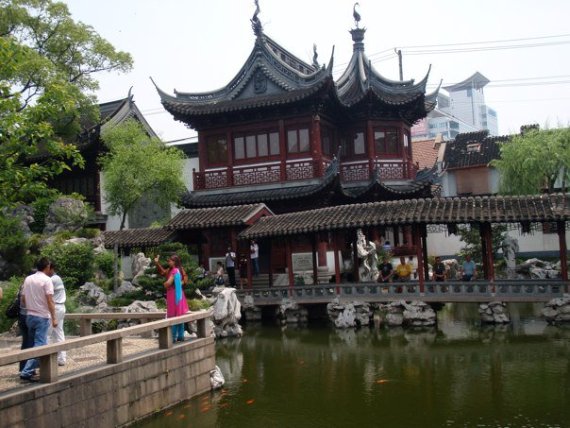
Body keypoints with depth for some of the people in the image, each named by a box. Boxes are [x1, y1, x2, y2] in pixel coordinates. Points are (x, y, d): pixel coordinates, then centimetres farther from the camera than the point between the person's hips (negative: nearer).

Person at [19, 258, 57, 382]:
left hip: (30, 316, 7)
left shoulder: (28, 279, 8)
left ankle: (31, 369, 19)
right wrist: (54, 318, -12)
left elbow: (23, 299, 14)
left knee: (34, 344, 17)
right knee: (40, 345, -5)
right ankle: (26, 372, -12)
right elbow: (49, 301, -16)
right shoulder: (46, 280, -12)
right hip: (42, 317, -7)